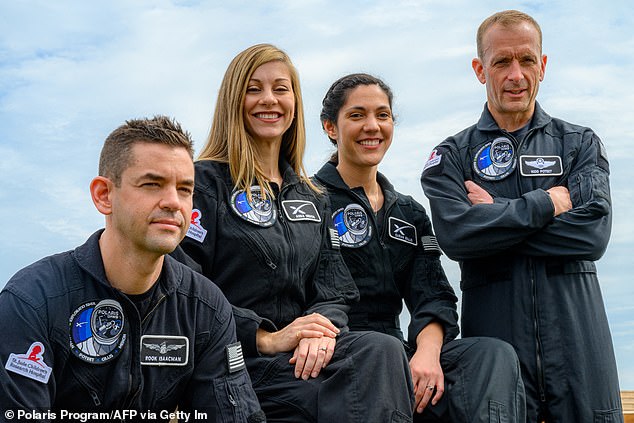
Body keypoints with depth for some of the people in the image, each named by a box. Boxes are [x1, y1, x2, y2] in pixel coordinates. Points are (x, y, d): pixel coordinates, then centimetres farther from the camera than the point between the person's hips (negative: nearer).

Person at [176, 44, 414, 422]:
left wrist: (323, 328, -10)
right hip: (236, 360, -5)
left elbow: (334, 290, 14)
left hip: (304, 355, 6)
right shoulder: (205, 182, 2)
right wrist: (266, 338, -17)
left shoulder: (312, 199, 21)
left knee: (383, 350, -28)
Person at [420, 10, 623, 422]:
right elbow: (455, 235, -12)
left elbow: (593, 232, -7)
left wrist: (496, 216, -7)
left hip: (577, 337, 1)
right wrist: (547, 203, -8)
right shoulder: (451, 156, 7)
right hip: (495, 337, -1)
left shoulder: (581, 144, 11)